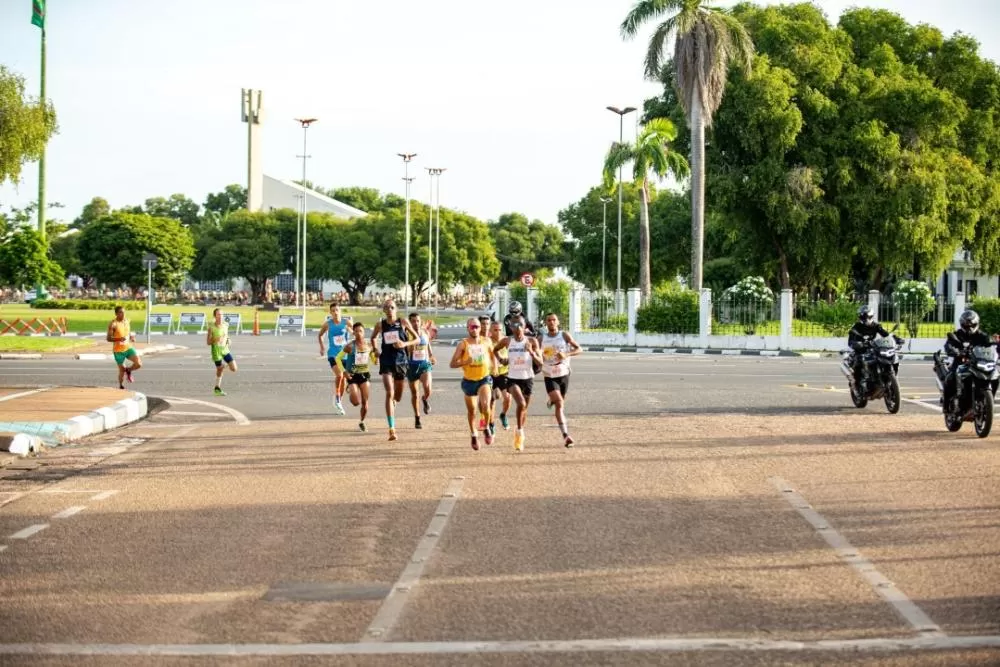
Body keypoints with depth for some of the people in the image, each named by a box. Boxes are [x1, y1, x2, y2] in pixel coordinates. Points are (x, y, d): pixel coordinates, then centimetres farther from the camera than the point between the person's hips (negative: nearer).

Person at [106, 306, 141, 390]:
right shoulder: (113, 324, -14)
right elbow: (109, 338, -16)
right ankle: (121, 386, 30)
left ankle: (128, 370, 16)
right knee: (122, 370, 5)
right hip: (118, 350, -4)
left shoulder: (127, 321, 4)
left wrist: (132, 337, -1)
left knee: (139, 364, -14)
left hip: (128, 348, 4)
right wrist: (119, 339, -31)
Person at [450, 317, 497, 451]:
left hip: (484, 379, -1)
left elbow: (493, 356, 18)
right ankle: (474, 436, 33)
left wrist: (492, 365, 0)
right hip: (469, 381, 1)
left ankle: (485, 428, 1)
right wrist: (465, 362, -25)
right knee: (471, 410, 12)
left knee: (485, 404, -25)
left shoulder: (486, 342, -1)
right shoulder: (463, 344, -7)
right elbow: (452, 364, -8)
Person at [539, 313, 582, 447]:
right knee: (559, 404, -18)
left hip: (564, 374, 1)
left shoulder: (564, 335, -4)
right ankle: (565, 435, -26)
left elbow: (579, 349, -6)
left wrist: (566, 354, -22)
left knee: (560, 403, 15)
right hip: (550, 376, -1)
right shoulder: (542, 338, 0)